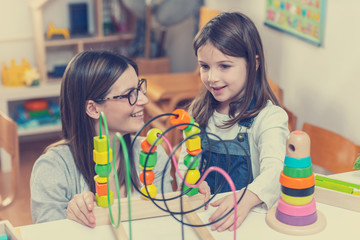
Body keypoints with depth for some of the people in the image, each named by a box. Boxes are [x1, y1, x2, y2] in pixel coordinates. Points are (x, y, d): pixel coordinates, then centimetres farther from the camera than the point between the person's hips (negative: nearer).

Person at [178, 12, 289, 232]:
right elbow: (185, 161, 10)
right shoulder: (198, 111, 8)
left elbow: (274, 171, -25)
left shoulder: (269, 117, -11)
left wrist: (246, 198, -44)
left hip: (251, 214, -3)